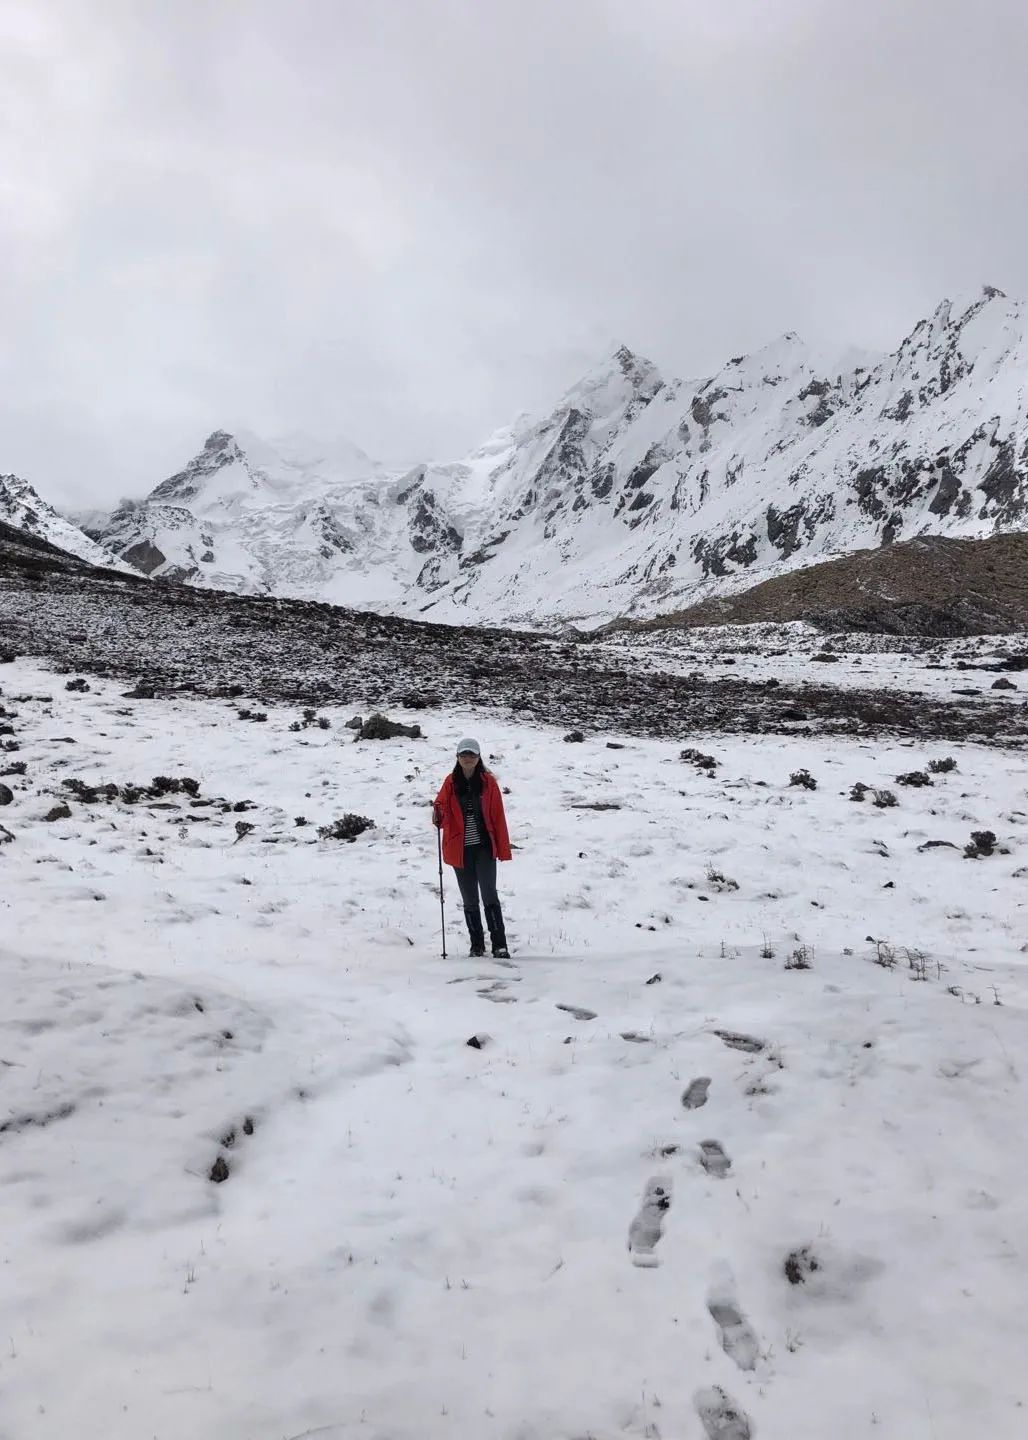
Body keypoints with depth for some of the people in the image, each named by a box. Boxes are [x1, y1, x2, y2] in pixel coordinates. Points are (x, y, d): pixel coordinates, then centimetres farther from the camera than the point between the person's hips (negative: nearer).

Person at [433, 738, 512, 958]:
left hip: (484, 847, -2)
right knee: (469, 899, 11)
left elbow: (498, 816, 0)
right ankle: (477, 944, 22)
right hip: (460, 849, 2)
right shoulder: (451, 782, 4)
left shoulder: (488, 782, 0)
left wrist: (503, 848, -2)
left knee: (489, 894, -11)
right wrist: (438, 815, -30)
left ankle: (499, 945, -9)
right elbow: (441, 804, -5)